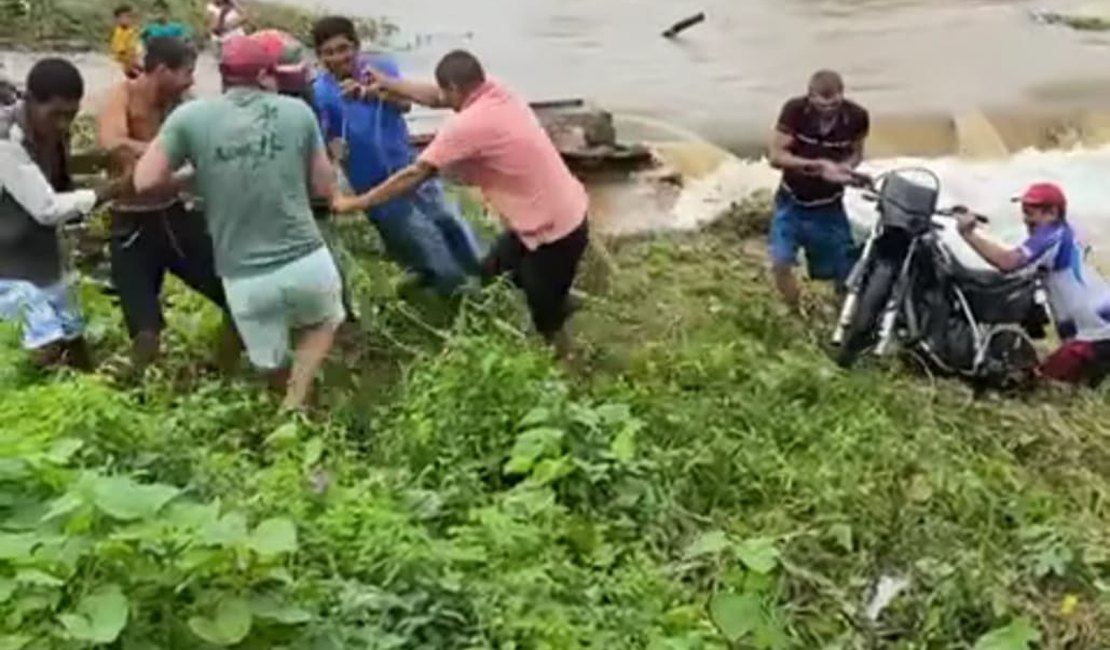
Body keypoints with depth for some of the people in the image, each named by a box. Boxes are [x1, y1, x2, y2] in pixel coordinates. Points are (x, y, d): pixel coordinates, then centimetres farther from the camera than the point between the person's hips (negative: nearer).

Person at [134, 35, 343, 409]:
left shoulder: (190, 116, -2)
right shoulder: (297, 111, 1)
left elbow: (145, 182, -3)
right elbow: (325, 187, 8)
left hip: (243, 278, 0)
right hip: (307, 261, 0)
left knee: (272, 366, 26)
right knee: (322, 324, 30)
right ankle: (297, 401, 10)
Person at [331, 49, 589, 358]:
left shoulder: (468, 125, -24)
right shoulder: (497, 93, 0)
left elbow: (415, 175, -18)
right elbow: (435, 98, 16)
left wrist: (355, 203, -8)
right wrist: (388, 83, 14)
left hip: (555, 229, -9)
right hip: (562, 212, 9)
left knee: (547, 322, 8)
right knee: (492, 274, 26)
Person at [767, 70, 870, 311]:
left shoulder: (857, 117, -17)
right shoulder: (794, 110, -21)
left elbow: (856, 152, 1)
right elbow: (776, 156, -20)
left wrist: (845, 167, -22)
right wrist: (817, 165, -33)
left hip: (828, 206, 1)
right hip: (792, 202, -1)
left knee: (845, 275, 5)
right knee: (780, 264, -13)